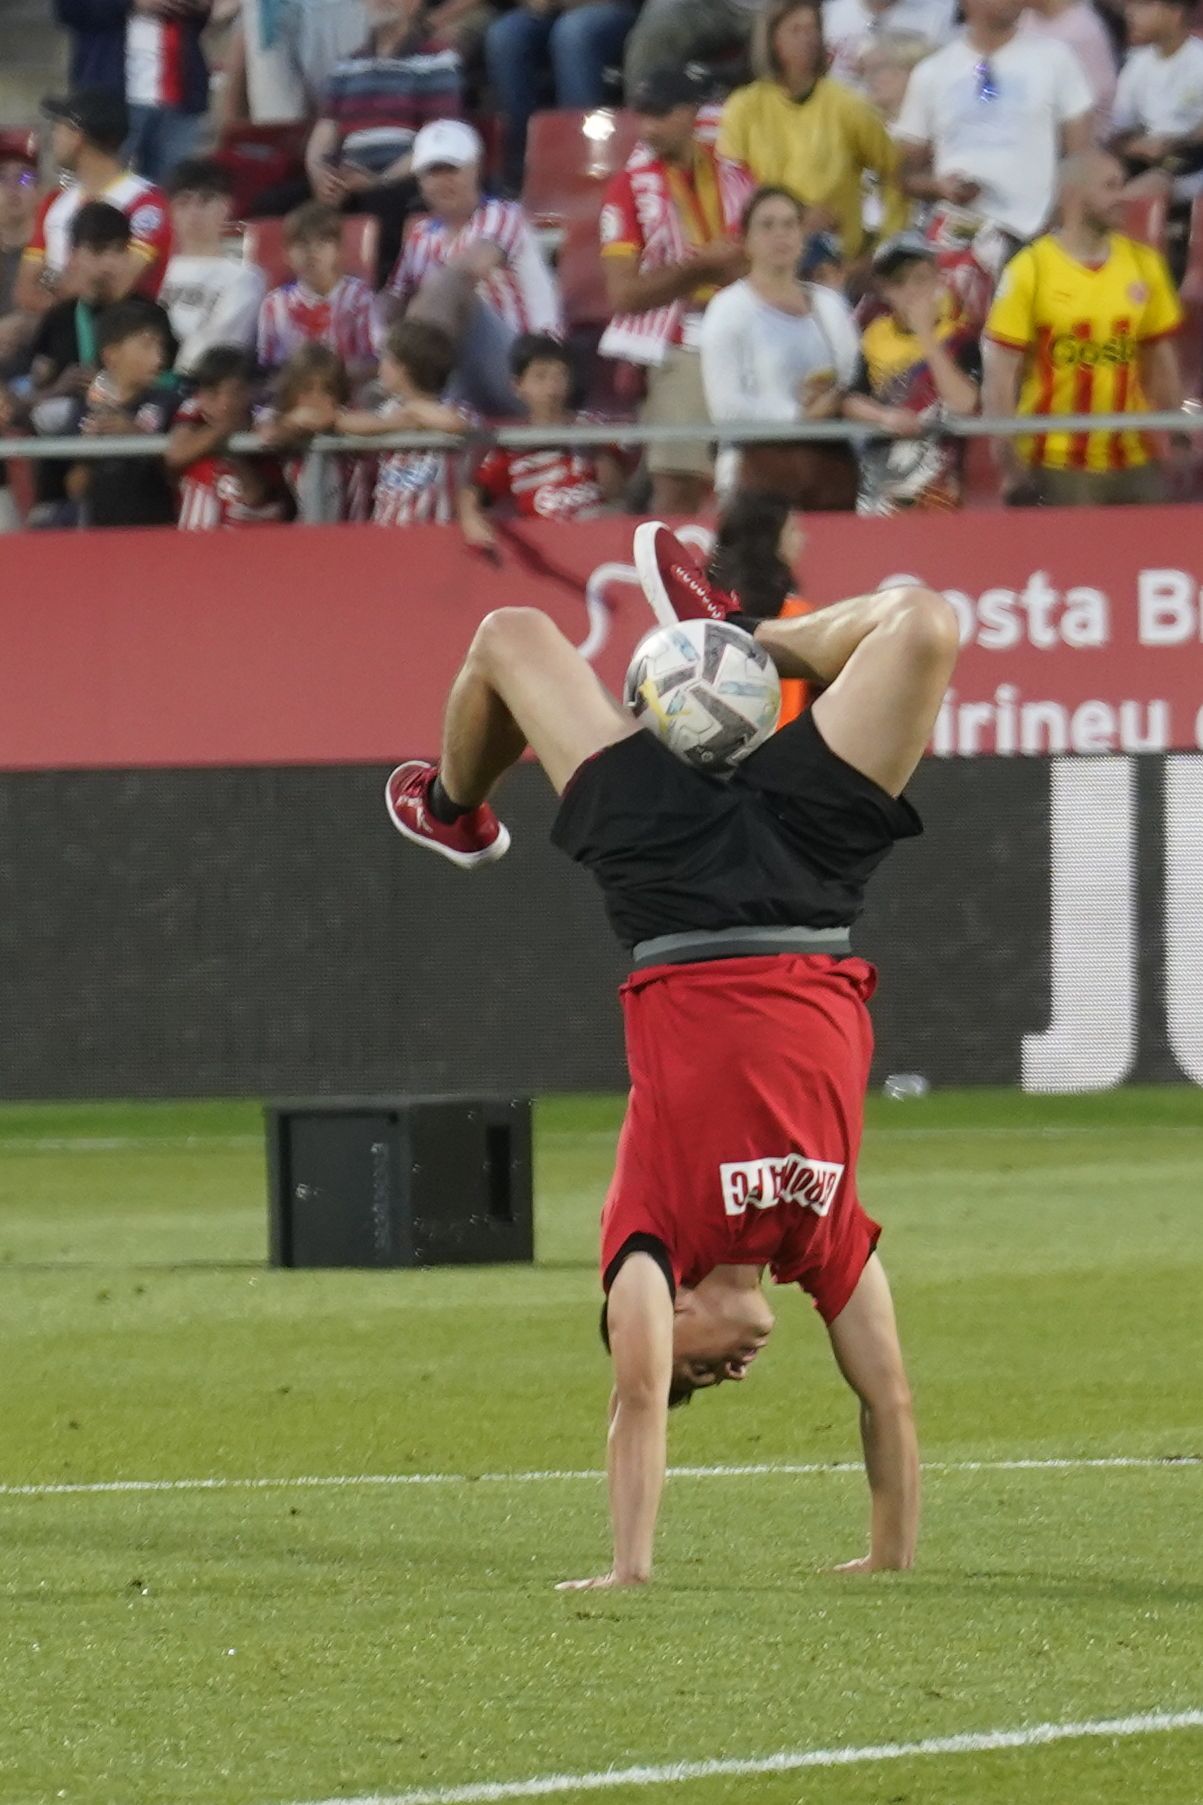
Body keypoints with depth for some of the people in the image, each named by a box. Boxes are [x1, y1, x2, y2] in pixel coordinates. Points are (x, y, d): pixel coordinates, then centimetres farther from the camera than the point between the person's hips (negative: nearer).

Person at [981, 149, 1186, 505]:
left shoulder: (1144, 264, 7)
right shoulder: (1031, 270, -6)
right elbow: (1000, 375, -6)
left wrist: (1178, 439, 9)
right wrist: (1009, 467, -10)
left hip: (1134, 461, 4)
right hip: (1056, 469, -4)